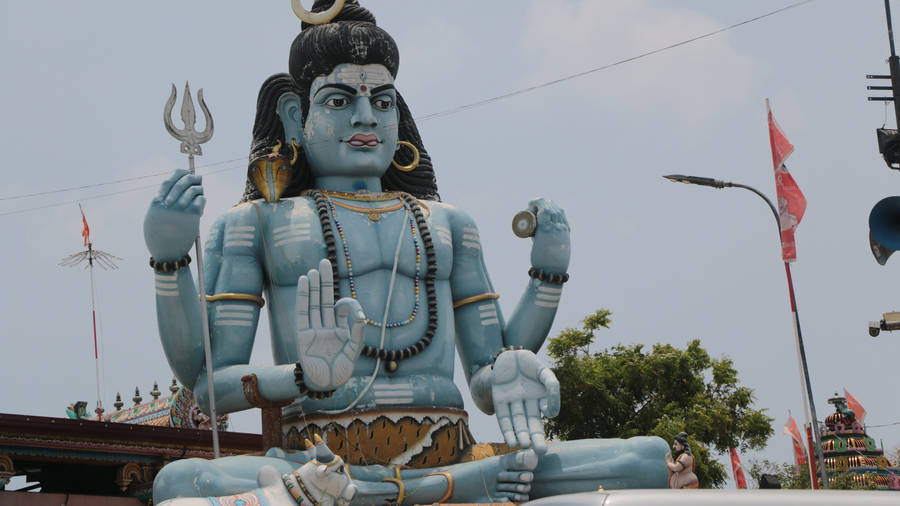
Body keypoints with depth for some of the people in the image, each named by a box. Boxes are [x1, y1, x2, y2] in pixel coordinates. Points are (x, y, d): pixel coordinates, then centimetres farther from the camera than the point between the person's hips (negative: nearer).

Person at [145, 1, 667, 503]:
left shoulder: (447, 224, 24)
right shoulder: (258, 223, 16)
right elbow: (211, 385, 5)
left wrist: (550, 274, 10)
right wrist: (169, 261, -7)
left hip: (448, 451, 3)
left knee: (651, 457, -18)